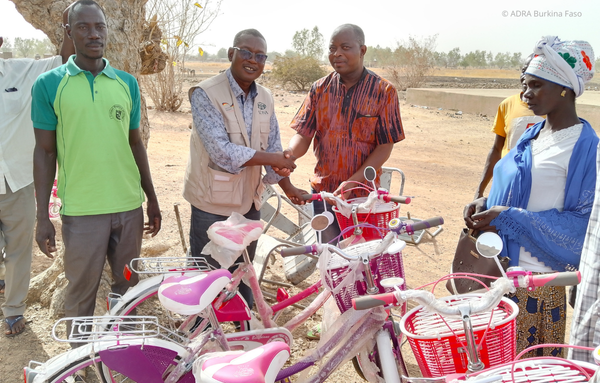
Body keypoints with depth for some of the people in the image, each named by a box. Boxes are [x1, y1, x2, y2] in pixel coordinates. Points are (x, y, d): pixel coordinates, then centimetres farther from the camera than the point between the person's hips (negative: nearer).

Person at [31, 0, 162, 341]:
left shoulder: (127, 83, 7)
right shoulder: (49, 84, -2)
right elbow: (45, 151, 0)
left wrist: (152, 200, 12)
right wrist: (43, 217, -3)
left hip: (129, 205, 3)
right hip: (81, 209, -3)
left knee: (128, 287, 14)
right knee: (82, 292, 9)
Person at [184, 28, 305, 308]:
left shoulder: (265, 98, 5)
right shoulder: (205, 94, -16)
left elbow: (273, 146, 12)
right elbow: (222, 152, -25)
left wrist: (288, 188, 5)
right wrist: (272, 159, -19)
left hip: (249, 201, 6)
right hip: (213, 203, -6)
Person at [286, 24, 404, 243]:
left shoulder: (383, 91, -5)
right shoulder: (320, 89, 3)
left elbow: (385, 147, -8)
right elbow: (303, 134, 0)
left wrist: (353, 182, -19)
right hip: (323, 192, 2)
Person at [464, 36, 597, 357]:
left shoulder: (586, 147, -14)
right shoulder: (532, 135, 10)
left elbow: (582, 222, -16)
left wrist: (509, 218, -20)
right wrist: (486, 204, 0)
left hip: (538, 281, -7)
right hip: (504, 267, 7)